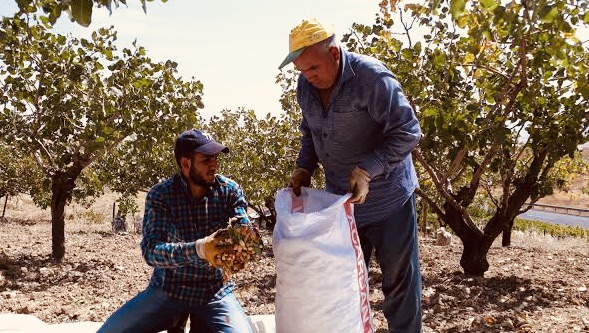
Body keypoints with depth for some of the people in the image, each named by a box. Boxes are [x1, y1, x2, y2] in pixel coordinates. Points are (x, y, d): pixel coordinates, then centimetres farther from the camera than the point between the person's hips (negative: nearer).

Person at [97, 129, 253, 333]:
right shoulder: (160, 195, -11)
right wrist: (198, 249, -40)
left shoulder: (230, 190, -6)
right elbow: (151, 249, -22)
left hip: (215, 291, 0)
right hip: (167, 288, 0)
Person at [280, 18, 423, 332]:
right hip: (339, 199, 6)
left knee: (399, 278, 7)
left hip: (386, 199, -5)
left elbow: (408, 132, -22)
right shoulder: (305, 86, -2)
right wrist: (305, 167, -5)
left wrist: (368, 169, -32)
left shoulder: (371, 77, -22)